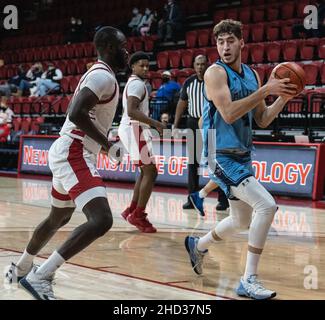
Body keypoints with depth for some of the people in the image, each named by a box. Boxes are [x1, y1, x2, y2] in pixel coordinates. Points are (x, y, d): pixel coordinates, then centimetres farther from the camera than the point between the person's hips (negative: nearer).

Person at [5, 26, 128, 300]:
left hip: (69, 153, 11)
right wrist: (109, 146, -18)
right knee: (101, 220, -23)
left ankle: (21, 269, 47)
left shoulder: (98, 75, 19)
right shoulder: (104, 76, -14)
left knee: (58, 218, 28)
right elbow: (77, 114, -26)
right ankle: (39, 277, -22)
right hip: (75, 155, -11)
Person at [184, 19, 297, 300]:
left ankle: (198, 245, 44)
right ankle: (249, 280, -15)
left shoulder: (252, 75, 10)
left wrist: (283, 97, -3)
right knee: (267, 206, -22)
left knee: (242, 222, 19)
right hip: (223, 157, -8)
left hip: (243, 156, 8)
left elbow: (263, 120, 13)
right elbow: (228, 113, -25)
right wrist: (266, 90, -24)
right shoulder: (215, 72, -12)